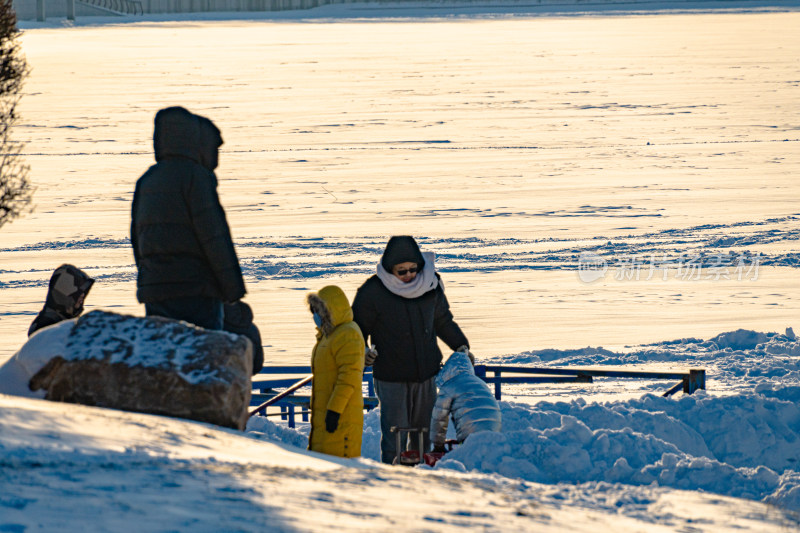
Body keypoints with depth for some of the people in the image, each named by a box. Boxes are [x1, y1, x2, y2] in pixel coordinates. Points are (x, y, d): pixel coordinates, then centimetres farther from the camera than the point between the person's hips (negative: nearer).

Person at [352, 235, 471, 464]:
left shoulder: (430, 285, 2)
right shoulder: (373, 291, -11)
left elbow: (443, 321, 19)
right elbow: (358, 327, 0)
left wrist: (460, 345, 13)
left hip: (426, 374, 4)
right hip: (391, 378, -4)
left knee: (424, 430, 12)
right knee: (395, 436, -7)